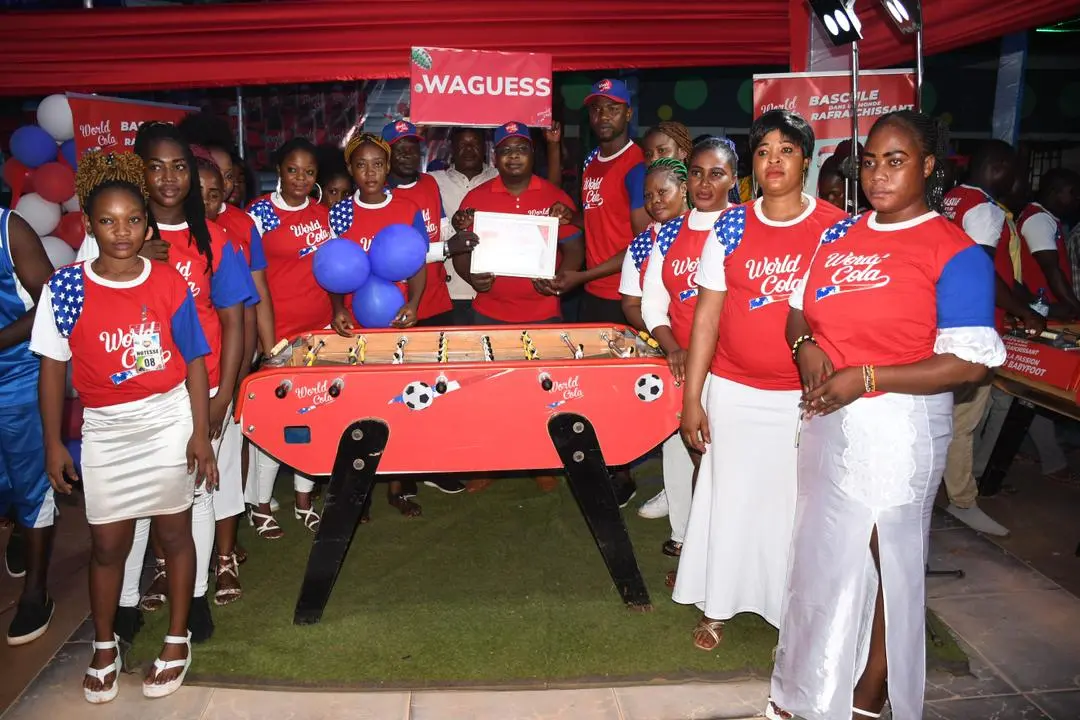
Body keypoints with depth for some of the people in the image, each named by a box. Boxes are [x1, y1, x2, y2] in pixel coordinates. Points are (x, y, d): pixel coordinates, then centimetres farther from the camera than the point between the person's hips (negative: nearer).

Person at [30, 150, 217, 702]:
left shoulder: (169, 283, -5)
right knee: (108, 543, 10)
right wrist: (53, 443, 0)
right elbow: (52, 367, 0)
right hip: (104, 429, 0)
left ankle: (177, 641, 27)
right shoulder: (65, 288, -6)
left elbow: (194, 360, -2)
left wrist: (201, 433, -5)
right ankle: (104, 647, 32)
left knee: (174, 533, 9)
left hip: (169, 421, 0)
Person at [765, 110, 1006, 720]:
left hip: (898, 427, -6)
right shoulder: (839, 235, 9)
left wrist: (865, 378, -21)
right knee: (823, 552, 17)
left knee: (881, 562, 5)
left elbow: (970, 362, -16)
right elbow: (800, 308, 18)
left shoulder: (955, 252, -11)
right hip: (829, 418, 7)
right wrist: (805, 344, -5)